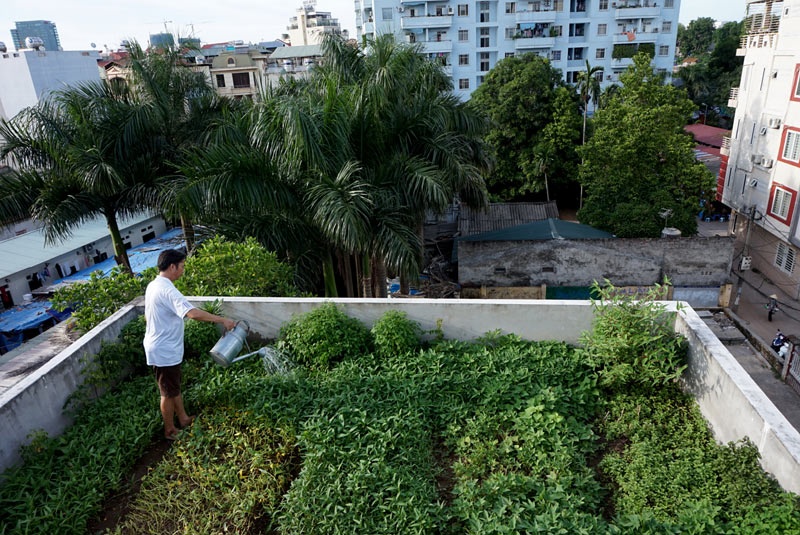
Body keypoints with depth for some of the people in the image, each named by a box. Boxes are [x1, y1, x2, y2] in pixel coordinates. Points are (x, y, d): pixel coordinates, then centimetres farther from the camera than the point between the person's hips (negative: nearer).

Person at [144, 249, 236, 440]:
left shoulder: (153, 286, 7)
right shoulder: (167, 290, -26)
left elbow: (148, 316, 18)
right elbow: (193, 313, -38)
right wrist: (223, 320, -33)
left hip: (162, 347, 10)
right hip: (164, 351, -10)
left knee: (175, 386, 22)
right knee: (169, 392, 7)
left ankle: (183, 419, 37)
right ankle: (170, 431, 23)